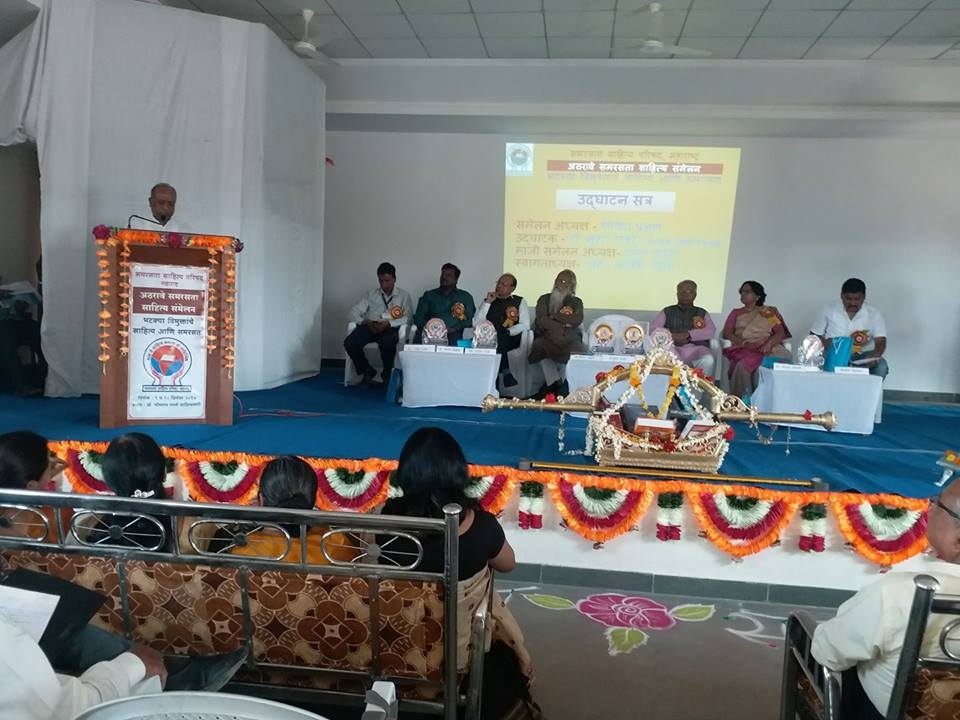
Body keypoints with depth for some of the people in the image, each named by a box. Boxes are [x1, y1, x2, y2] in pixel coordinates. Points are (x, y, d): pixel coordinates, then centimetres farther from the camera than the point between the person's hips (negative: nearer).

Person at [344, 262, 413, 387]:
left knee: (387, 343, -38)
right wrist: (365, 322, -11)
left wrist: (389, 323, -20)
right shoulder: (371, 294, 18)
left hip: (391, 328, -3)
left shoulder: (404, 295, 13)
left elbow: (408, 317, -3)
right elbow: (352, 313, 10)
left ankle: (387, 374, -8)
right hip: (370, 326, 3)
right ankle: (367, 371, 1)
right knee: (349, 343, -26)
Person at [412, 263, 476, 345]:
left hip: (453, 336, -1)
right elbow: (418, 318, 11)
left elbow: (470, 319, 6)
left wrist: (454, 329, -11)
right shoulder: (428, 295, 21)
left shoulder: (466, 297, 18)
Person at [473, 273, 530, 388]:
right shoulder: (489, 299, 19)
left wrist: (506, 332, -13)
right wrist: (487, 302, -1)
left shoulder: (519, 301, 14)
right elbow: (476, 324, 6)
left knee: (498, 337, -35)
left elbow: (525, 325, 2)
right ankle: (505, 372, -35)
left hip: (510, 339, -1)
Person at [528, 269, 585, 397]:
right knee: (540, 346, -34)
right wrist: (564, 324, -6)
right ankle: (556, 383, -28)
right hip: (546, 336, 0)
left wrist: (554, 315, -4)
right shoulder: (544, 299, 14)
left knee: (575, 349, -33)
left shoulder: (576, 302, 16)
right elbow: (541, 320, -3)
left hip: (569, 339, 0)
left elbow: (578, 320, -5)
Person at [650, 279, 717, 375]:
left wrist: (688, 334, -12)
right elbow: (653, 329, 7)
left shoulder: (702, 313, 23)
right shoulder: (667, 312, 22)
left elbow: (711, 330, 4)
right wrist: (673, 337, -11)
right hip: (672, 347, -1)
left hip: (696, 348, 1)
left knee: (708, 360, -34)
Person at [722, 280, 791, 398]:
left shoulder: (769, 311, 21)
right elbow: (727, 333, 9)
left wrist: (770, 343, -13)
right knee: (744, 365, -36)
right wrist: (745, 343, -10)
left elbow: (781, 333, 10)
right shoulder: (736, 313, 24)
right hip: (742, 348, 0)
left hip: (766, 348, 0)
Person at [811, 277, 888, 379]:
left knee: (881, 366, -29)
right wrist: (825, 343, -18)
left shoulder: (874, 314, -1)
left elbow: (880, 341, -10)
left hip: (861, 357, 1)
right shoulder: (830, 310, -1)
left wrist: (874, 357, -33)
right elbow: (814, 336, 5)